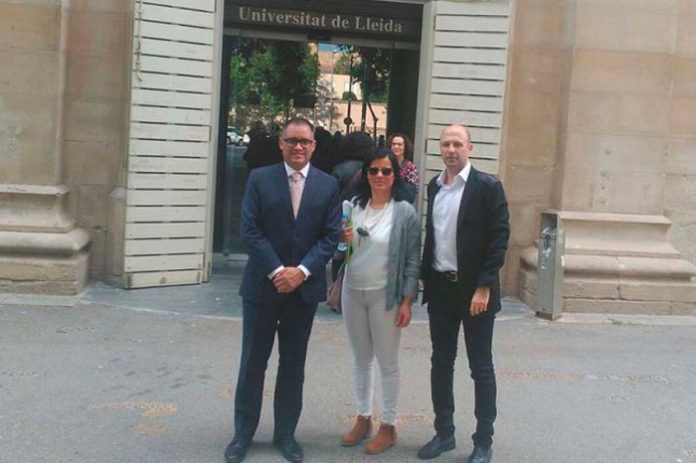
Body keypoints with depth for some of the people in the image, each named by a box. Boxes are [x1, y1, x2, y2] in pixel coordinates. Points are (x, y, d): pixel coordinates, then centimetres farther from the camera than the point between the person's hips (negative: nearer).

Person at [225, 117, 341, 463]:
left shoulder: (328, 185, 4)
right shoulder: (260, 179, 0)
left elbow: (331, 236, -1)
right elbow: (250, 231, -7)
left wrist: (301, 271, -13)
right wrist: (277, 271, -15)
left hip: (305, 287, 1)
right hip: (262, 284, -1)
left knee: (293, 364, 10)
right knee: (253, 362, 7)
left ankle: (285, 433, 23)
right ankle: (243, 434, 19)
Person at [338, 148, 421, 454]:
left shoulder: (405, 212, -7)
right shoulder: (353, 206, 5)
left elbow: (412, 260, -7)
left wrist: (407, 301, -11)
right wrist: (343, 241, -10)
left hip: (385, 295, -4)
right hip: (353, 292, 5)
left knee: (387, 362, 6)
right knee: (361, 360, 15)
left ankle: (388, 426, 17)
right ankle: (363, 418, 28)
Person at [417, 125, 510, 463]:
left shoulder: (487, 186, -8)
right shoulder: (434, 186, 9)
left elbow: (499, 237, -12)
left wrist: (483, 287, -17)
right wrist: (425, 277, 9)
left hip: (474, 288, -5)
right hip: (440, 287, 5)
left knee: (480, 367, 5)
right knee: (441, 363, 12)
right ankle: (444, 432, 25)